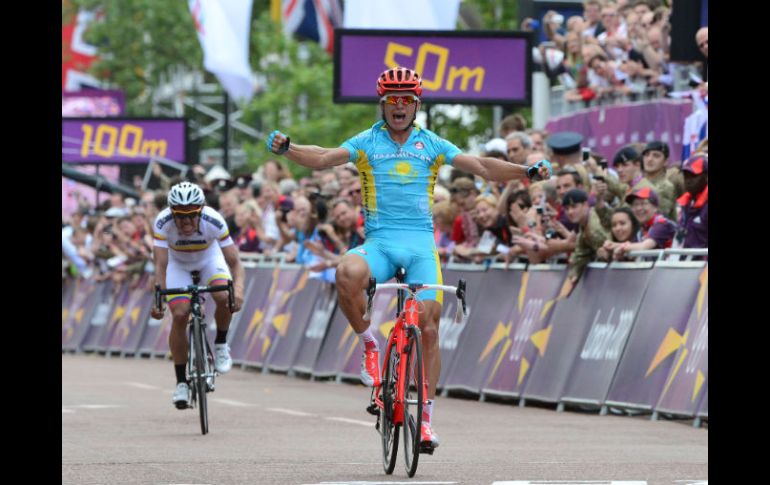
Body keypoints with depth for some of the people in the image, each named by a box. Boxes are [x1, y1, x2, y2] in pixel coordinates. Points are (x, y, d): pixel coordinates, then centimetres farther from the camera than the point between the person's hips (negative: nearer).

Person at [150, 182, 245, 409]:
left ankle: (221, 344, 1)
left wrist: (238, 289, -50)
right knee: (179, 315, -18)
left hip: (209, 259, 0)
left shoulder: (214, 221, -35)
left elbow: (235, 262, -32)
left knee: (225, 298, -29)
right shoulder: (163, 222, -34)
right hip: (178, 263, 0)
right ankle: (181, 382, -6)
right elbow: (161, 265, -35)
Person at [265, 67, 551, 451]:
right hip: (379, 243, -1)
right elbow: (322, 159, -4)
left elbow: (482, 167, 3)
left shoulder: (431, 144, 9)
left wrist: (527, 172, -11)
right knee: (348, 274, -35)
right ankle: (369, 344, -9)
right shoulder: (367, 142, 8)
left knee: (428, 329, -8)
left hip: (421, 244, 1)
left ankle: (426, 416, 2)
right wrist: (286, 148, -22)